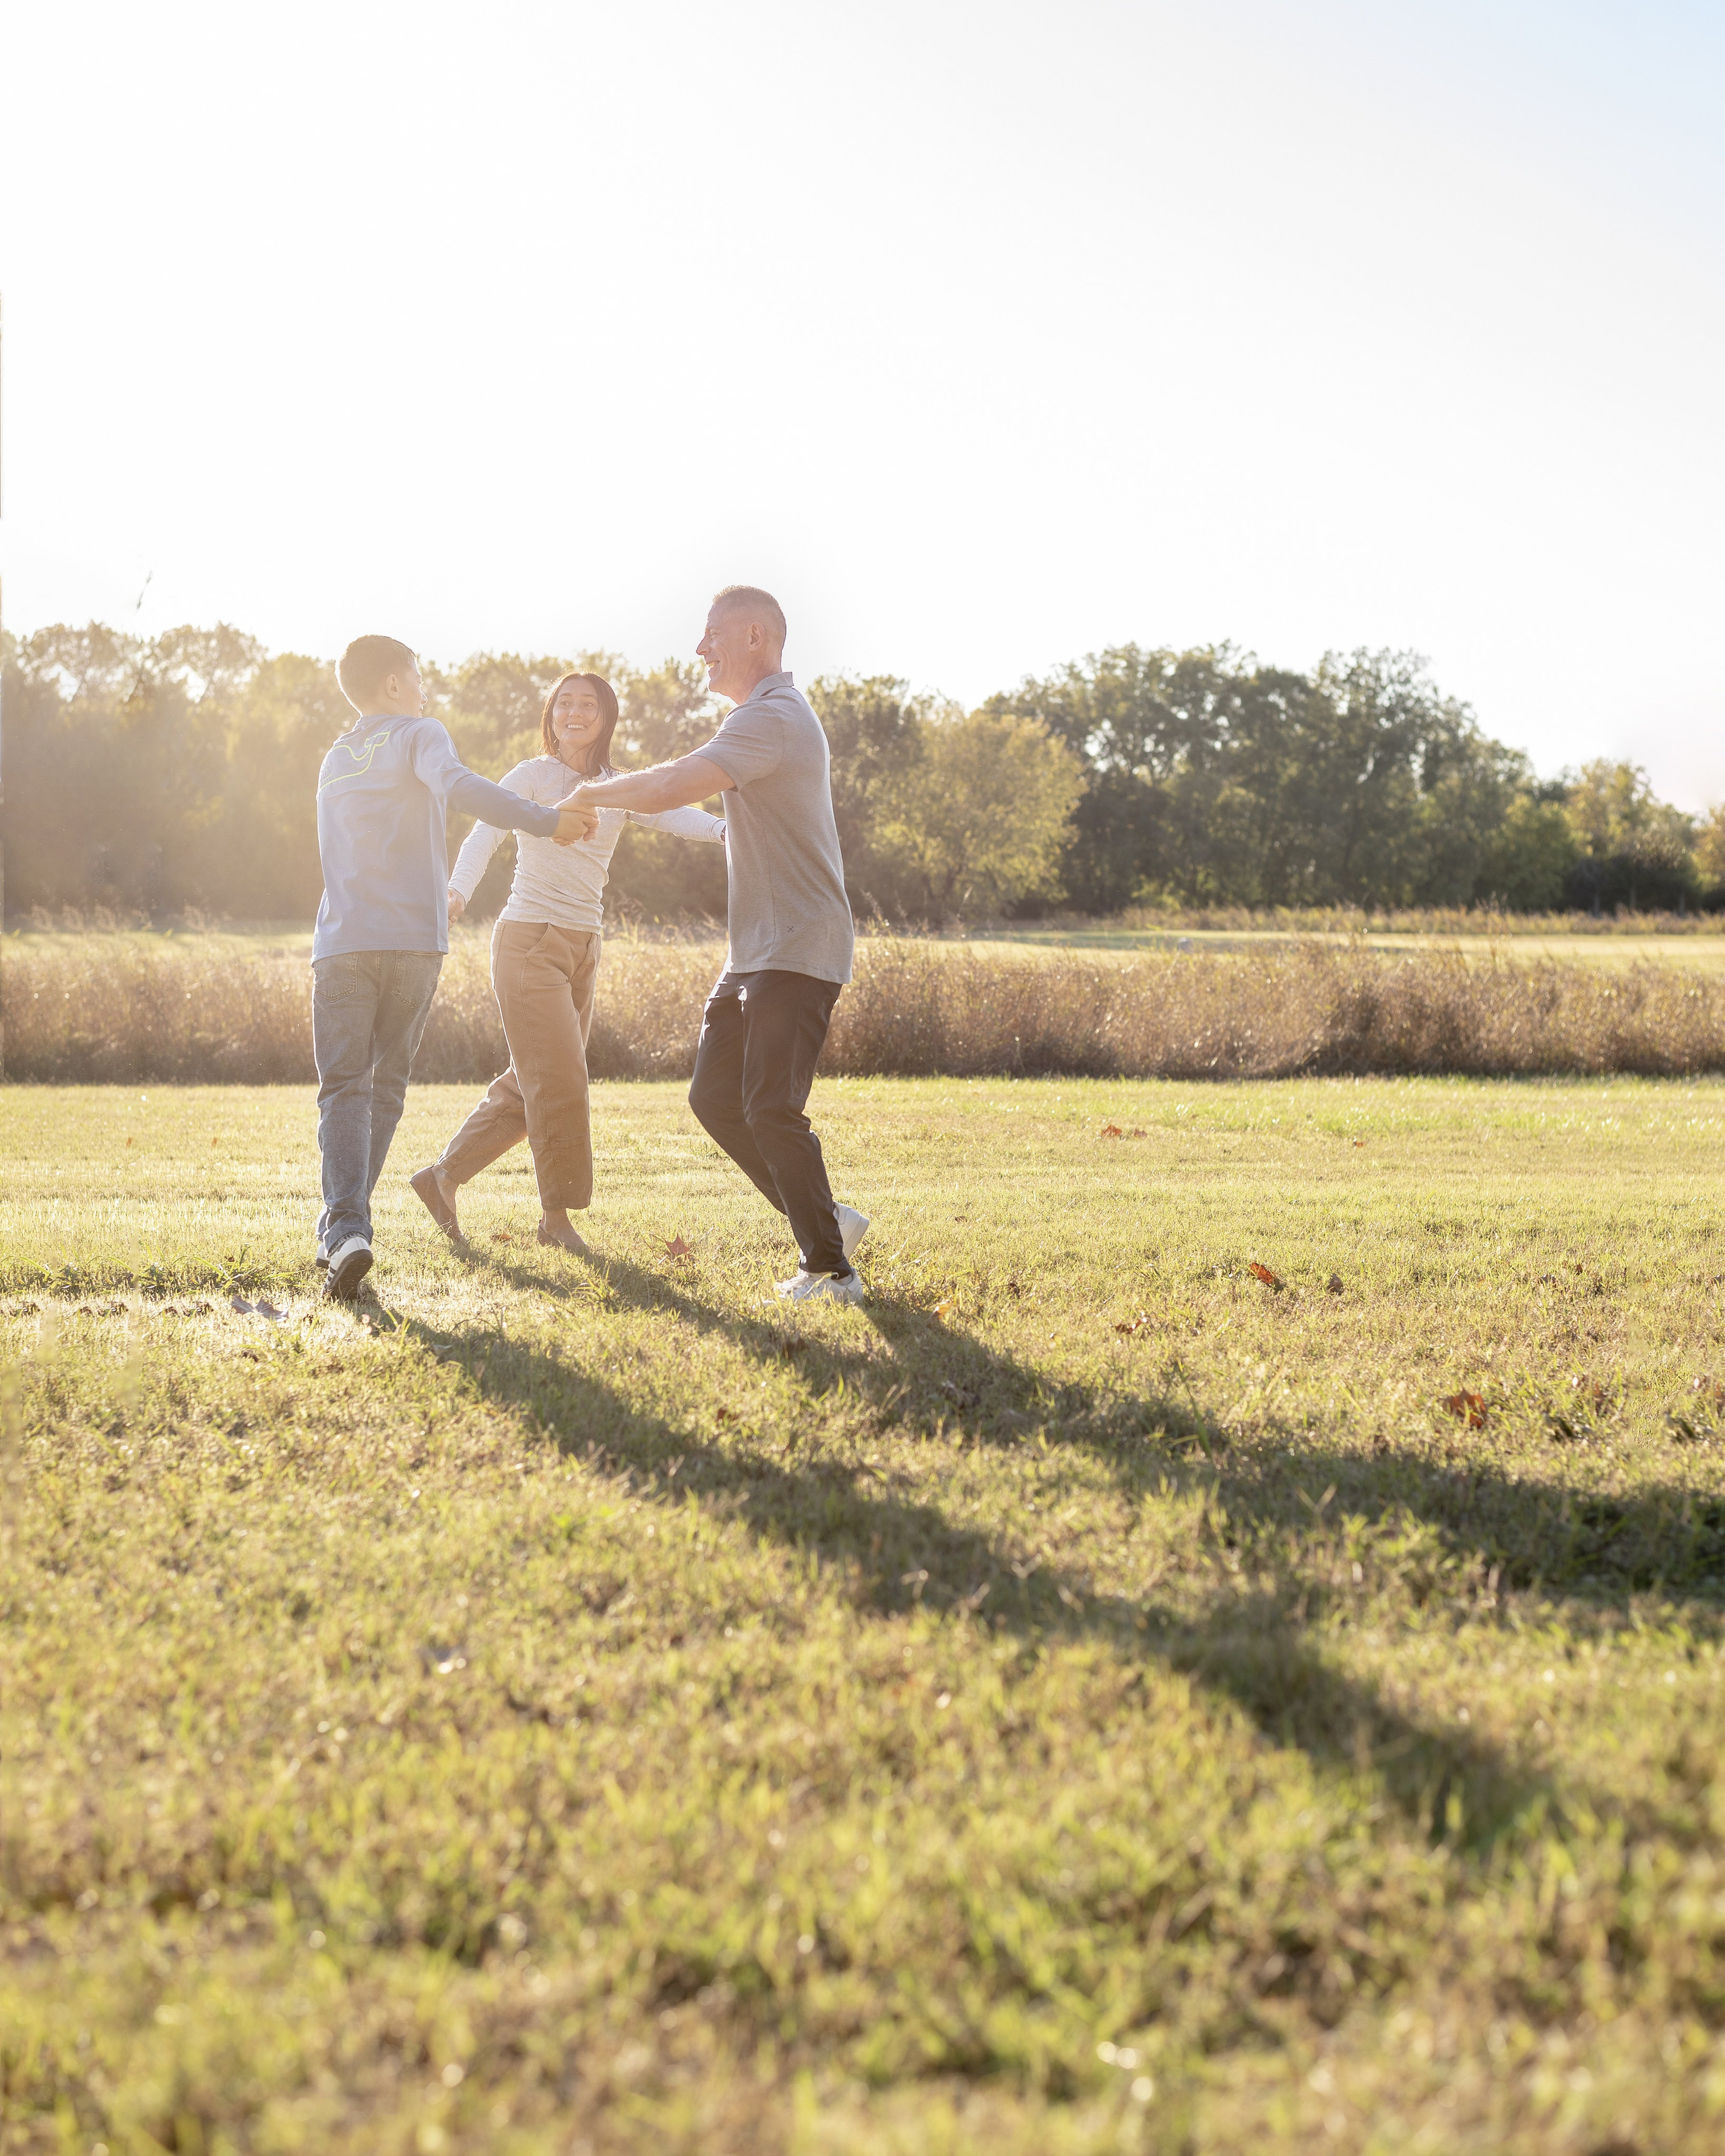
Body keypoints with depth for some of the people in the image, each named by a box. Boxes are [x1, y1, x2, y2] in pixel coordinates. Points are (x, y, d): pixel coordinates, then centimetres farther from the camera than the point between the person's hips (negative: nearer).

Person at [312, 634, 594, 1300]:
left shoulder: (334, 763, 22)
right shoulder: (417, 735, 5)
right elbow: (456, 785, -18)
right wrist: (546, 821, -19)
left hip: (342, 942, 3)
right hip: (413, 939, -3)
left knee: (344, 1088, -4)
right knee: (386, 1088, 11)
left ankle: (346, 1228, -26)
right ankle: (341, 1230, 14)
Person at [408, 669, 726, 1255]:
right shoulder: (534, 775, -4)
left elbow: (673, 815, -10)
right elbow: (485, 832, -18)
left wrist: (725, 828, -33)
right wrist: (458, 891, -39)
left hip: (583, 948, 7)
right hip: (529, 941, -6)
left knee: (531, 1085, 10)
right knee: (558, 1080, -9)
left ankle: (443, 1174, 22)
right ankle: (556, 1214, 2)